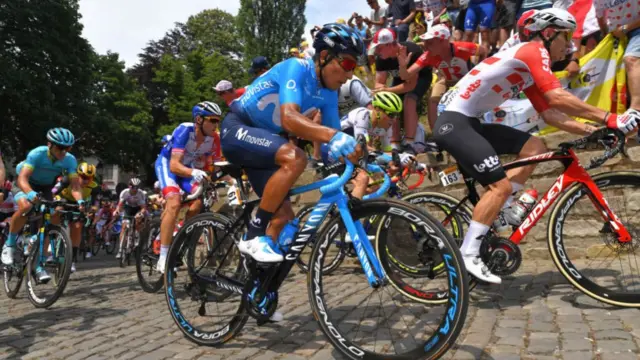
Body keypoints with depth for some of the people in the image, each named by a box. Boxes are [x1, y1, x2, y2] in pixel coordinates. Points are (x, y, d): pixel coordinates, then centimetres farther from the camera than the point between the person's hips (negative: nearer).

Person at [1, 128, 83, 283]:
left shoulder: (70, 160, -22)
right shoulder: (37, 154, -31)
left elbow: (75, 185, -27)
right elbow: (22, 178, -40)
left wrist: (80, 201, -48)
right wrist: (31, 193, -60)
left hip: (45, 188, 4)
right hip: (25, 185, -4)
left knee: (53, 220, -12)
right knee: (25, 206, -36)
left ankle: (38, 264, 2)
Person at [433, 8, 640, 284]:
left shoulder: (530, 69, 20)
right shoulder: (533, 51, -9)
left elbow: (550, 114, 15)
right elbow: (558, 98, -22)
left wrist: (591, 130, 5)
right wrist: (609, 118, -19)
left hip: (469, 122, 10)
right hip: (454, 122, -10)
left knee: (535, 147, 7)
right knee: (501, 186, -14)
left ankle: (494, 213, 7)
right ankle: (467, 254, -8)